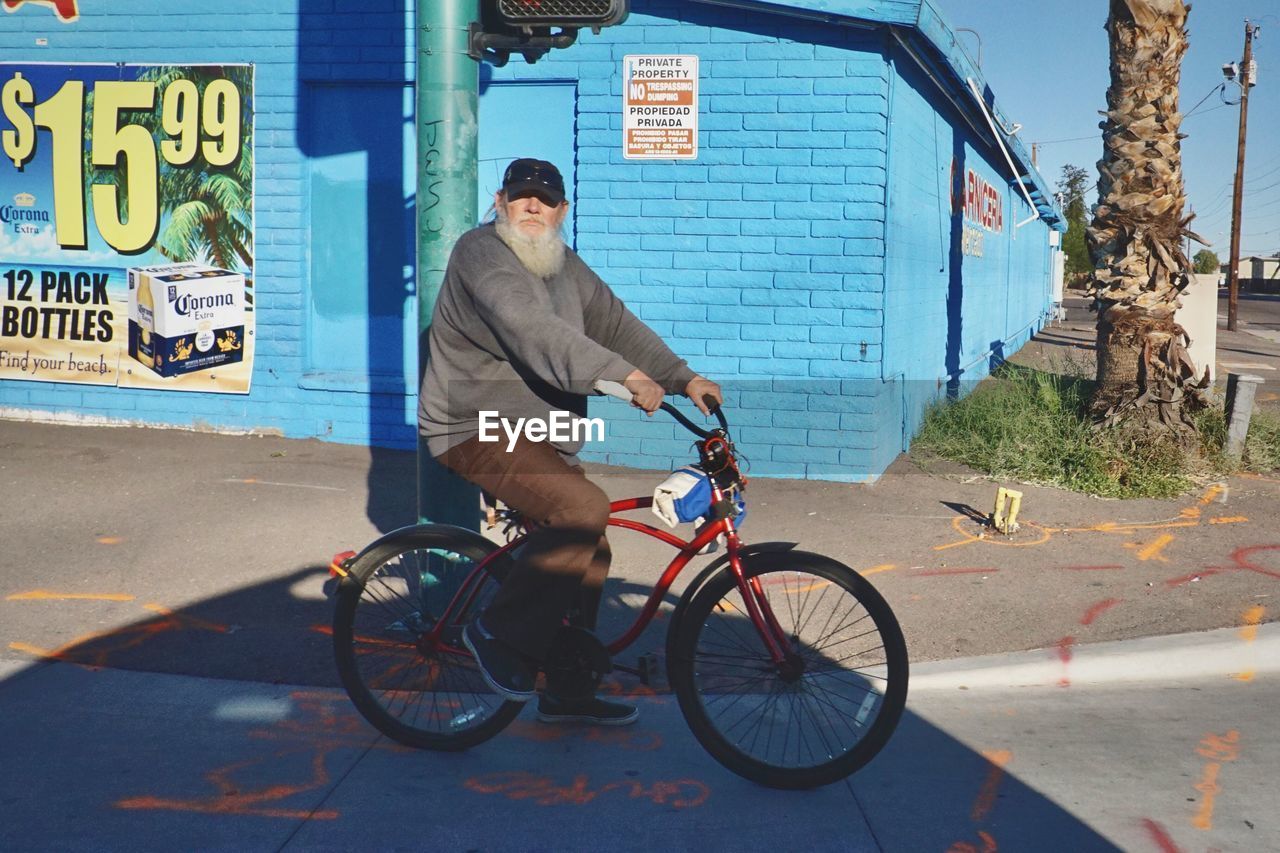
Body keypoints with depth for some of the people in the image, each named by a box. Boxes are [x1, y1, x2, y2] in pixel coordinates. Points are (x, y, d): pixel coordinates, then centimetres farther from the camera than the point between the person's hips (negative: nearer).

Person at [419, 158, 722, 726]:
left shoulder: (566, 268, 14)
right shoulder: (482, 251, -14)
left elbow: (616, 324, 13)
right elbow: (531, 327, -30)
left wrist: (684, 379, 1)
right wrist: (623, 375, -39)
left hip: (539, 437, 9)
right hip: (478, 429, -9)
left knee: (588, 552, 8)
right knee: (584, 509, -27)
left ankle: (567, 691, 21)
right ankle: (500, 632, -13)